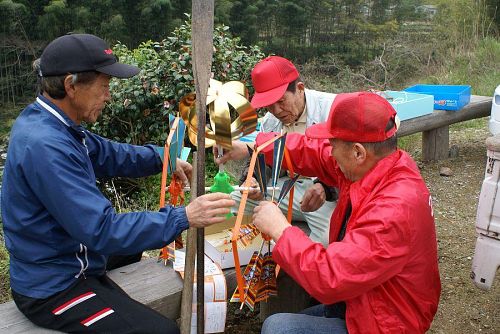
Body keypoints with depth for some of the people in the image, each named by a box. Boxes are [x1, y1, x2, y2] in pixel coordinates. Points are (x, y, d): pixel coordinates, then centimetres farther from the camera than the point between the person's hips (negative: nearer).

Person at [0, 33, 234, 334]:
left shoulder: (49, 123, 0)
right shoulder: (44, 146, -31)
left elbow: (106, 154, 13)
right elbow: (102, 230, -33)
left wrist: (161, 159, 1)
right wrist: (184, 217, -31)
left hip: (65, 261, 10)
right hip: (53, 290, -10)